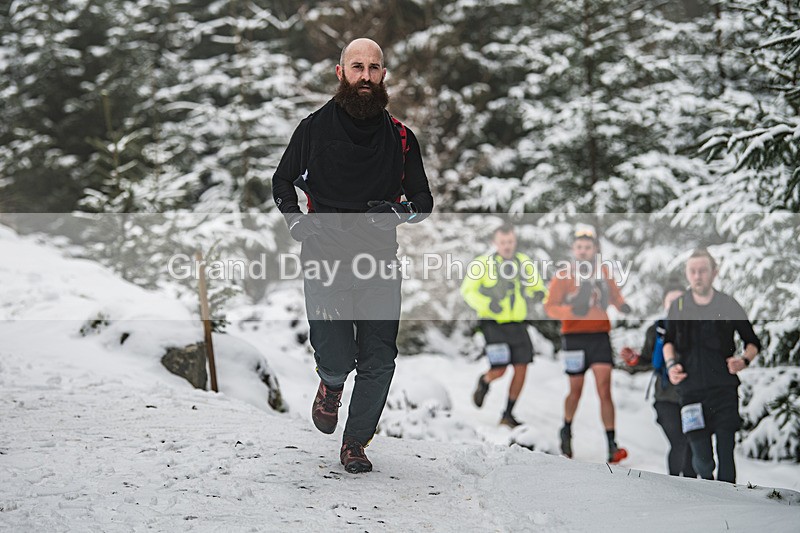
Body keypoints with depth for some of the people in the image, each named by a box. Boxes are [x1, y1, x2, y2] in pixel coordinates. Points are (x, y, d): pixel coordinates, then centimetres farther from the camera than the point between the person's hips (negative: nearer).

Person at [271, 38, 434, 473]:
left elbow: (423, 200, 12)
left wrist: (399, 212, -11)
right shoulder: (315, 128, 4)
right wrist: (298, 223, -2)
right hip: (324, 257, -2)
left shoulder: (400, 138, 7)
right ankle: (331, 386, 28)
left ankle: (354, 444, 18)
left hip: (379, 259, 2)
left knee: (378, 359, -1)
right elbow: (282, 182, 16)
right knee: (336, 357, -10)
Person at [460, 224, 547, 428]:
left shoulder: (525, 263, 5)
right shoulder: (483, 263, -7)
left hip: (518, 325, 4)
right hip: (493, 324, -4)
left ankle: (508, 415, 13)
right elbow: (467, 290, -5)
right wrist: (486, 305, -22)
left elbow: (538, 288, 15)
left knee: (521, 369, -1)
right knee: (499, 370, -13)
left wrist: (539, 294, -11)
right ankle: (484, 382, 24)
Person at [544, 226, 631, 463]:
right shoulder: (563, 276, -1)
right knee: (576, 390, 8)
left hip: (600, 336, 2)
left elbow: (614, 296, 22)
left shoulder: (604, 273, 9)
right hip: (574, 338, -2)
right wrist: (572, 310, -25)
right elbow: (549, 307, -6)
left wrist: (624, 306, -1)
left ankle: (612, 445, -12)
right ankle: (567, 430, 36)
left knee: (604, 389, -9)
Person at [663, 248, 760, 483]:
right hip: (691, 391, 1)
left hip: (725, 389, -1)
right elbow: (668, 341, 24)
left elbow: (753, 342, 14)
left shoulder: (729, 305, 4)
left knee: (726, 452, -8)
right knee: (701, 458, -3)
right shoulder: (678, 306, 9)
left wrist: (744, 359, -6)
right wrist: (671, 364, 5)